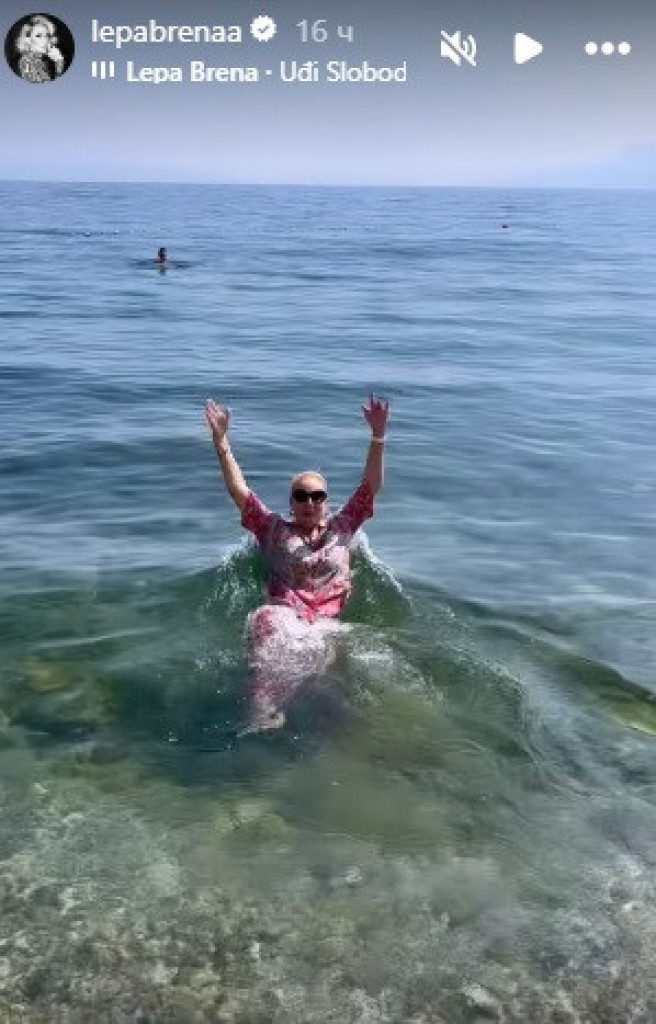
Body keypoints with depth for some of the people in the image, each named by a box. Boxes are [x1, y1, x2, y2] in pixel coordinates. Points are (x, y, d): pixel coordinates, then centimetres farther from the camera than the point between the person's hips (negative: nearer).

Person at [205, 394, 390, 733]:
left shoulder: (341, 528, 24)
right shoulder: (274, 530, 24)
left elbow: (372, 485, 16)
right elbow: (239, 491, 17)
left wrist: (378, 435, 4)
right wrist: (220, 441, 8)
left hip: (326, 619, 2)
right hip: (282, 613, -2)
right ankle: (264, 720, -53)